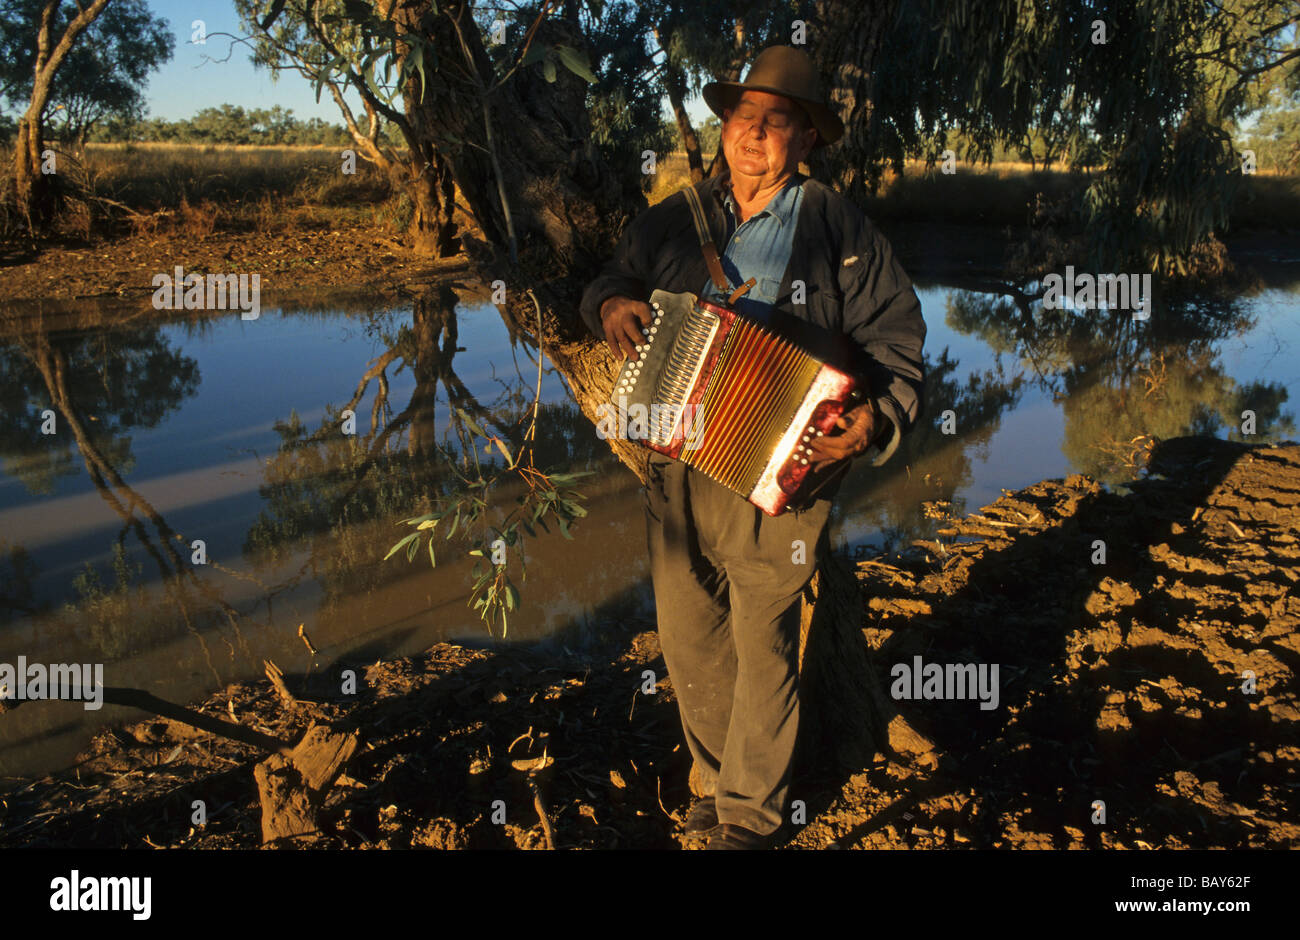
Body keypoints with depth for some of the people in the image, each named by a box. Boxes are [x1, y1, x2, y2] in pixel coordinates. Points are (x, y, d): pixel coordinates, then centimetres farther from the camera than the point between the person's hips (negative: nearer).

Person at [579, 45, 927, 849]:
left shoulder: (839, 230, -1)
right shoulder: (678, 217, 9)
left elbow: (895, 337, -4)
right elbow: (612, 278, 20)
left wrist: (876, 419, -22)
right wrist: (613, 306, -5)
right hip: (677, 467, 4)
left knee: (762, 647, 5)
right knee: (687, 632, 12)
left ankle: (751, 814, 23)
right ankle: (723, 778, 33)